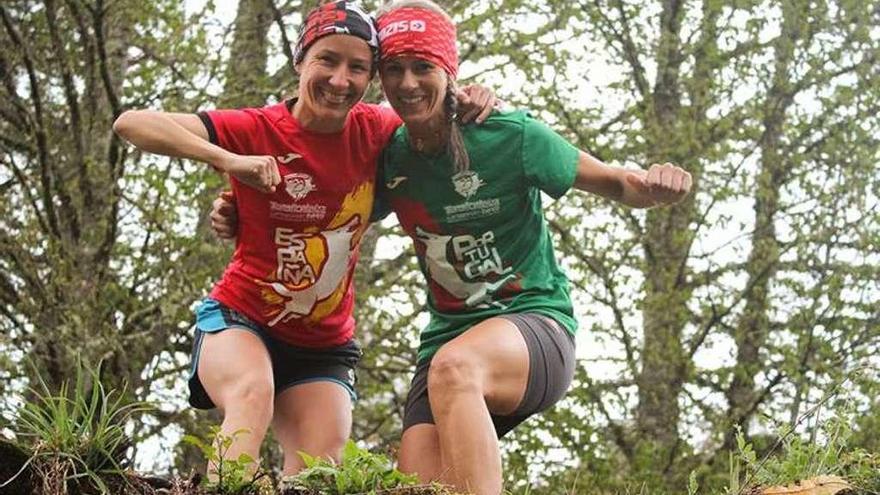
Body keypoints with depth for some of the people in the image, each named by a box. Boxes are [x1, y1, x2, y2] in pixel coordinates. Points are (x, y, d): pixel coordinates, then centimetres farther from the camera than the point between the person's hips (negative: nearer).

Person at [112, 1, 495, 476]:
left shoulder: (373, 131, -4)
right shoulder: (257, 131, -16)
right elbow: (130, 124, -23)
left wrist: (469, 103, -5)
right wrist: (228, 160, -36)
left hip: (323, 345, 4)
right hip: (239, 319, -4)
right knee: (253, 392, -36)